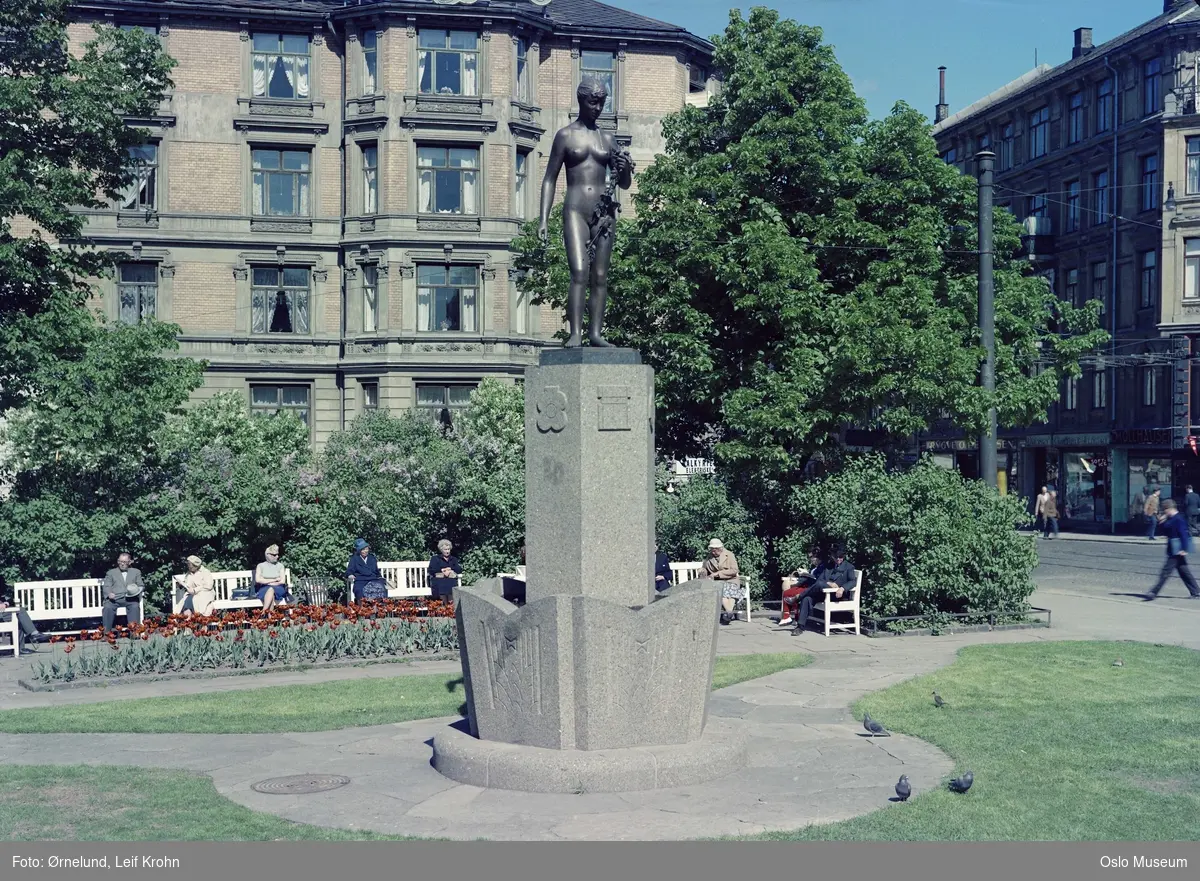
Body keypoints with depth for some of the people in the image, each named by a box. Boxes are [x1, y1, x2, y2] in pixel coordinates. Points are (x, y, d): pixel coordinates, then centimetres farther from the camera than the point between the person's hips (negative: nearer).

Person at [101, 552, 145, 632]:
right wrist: (109, 593, -12)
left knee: (135, 607, -34)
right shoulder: (111, 573, 23)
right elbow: (106, 587, 12)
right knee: (108, 608, -32)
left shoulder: (136, 572, 26)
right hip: (115, 598, 0)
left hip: (130, 598, 0)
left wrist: (136, 590, -4)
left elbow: (141, 586, 21)